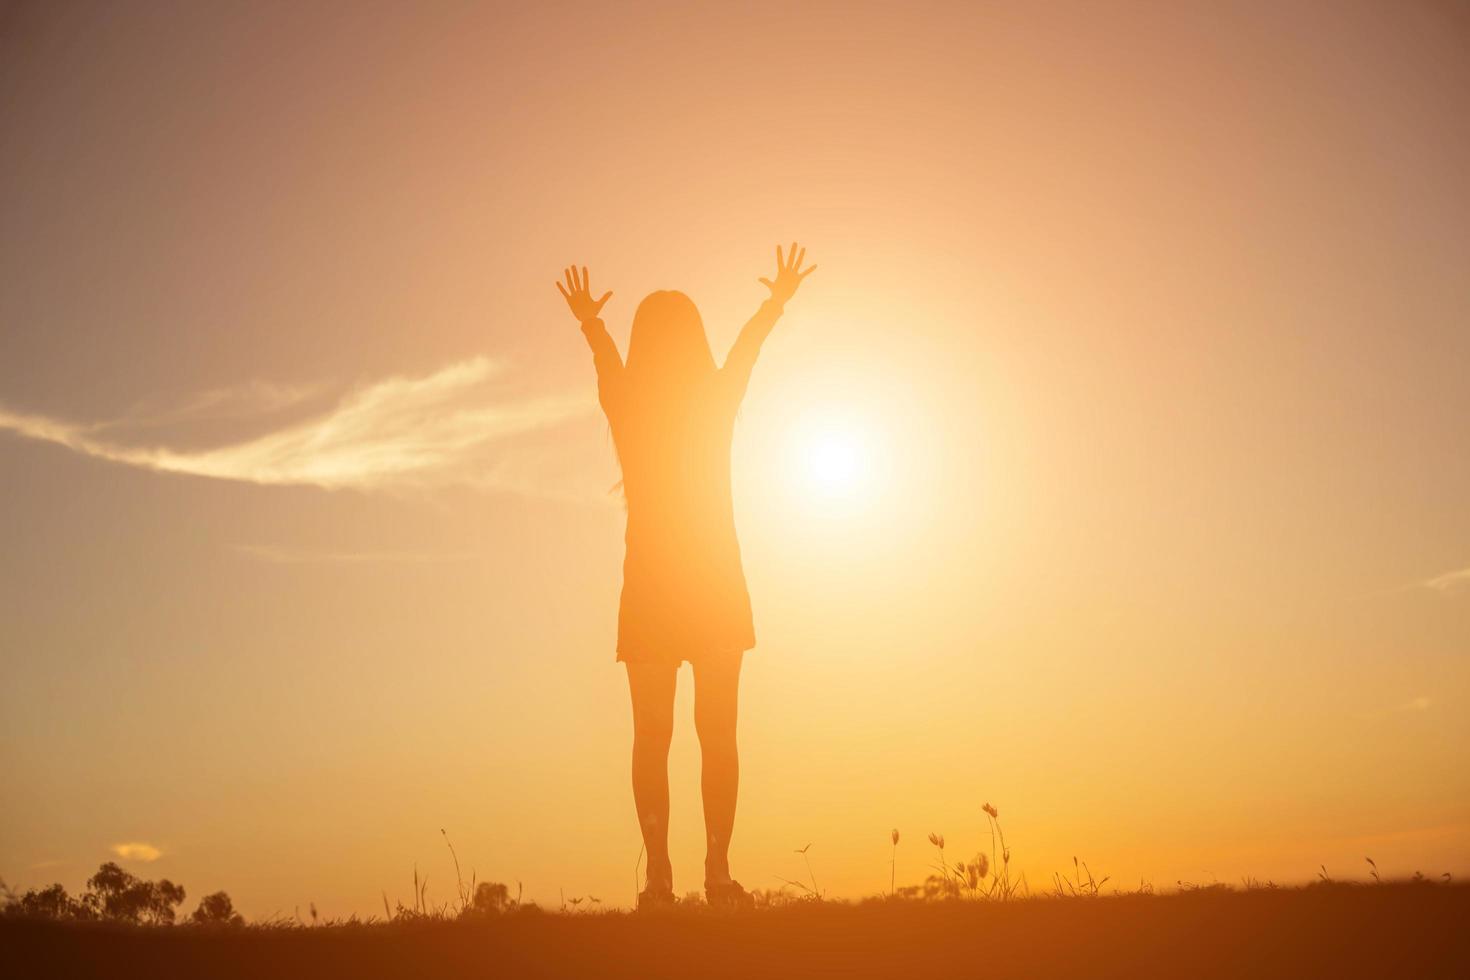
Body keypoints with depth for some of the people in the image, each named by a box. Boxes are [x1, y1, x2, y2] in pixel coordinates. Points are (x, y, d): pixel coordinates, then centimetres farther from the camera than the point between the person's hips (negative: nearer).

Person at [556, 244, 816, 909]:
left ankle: (659, 875, -3)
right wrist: (779, 301, 34)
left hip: (649, 589, 0)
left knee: (652, 735, 3)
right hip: (716, 586, 0)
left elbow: (606, 359, 15)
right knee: (717, 731, 2)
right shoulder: (717, 400, 1)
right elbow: (748, 347, 17)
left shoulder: (627, 407, -3)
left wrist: (588, 321, 32)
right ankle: (718, 871, -3)